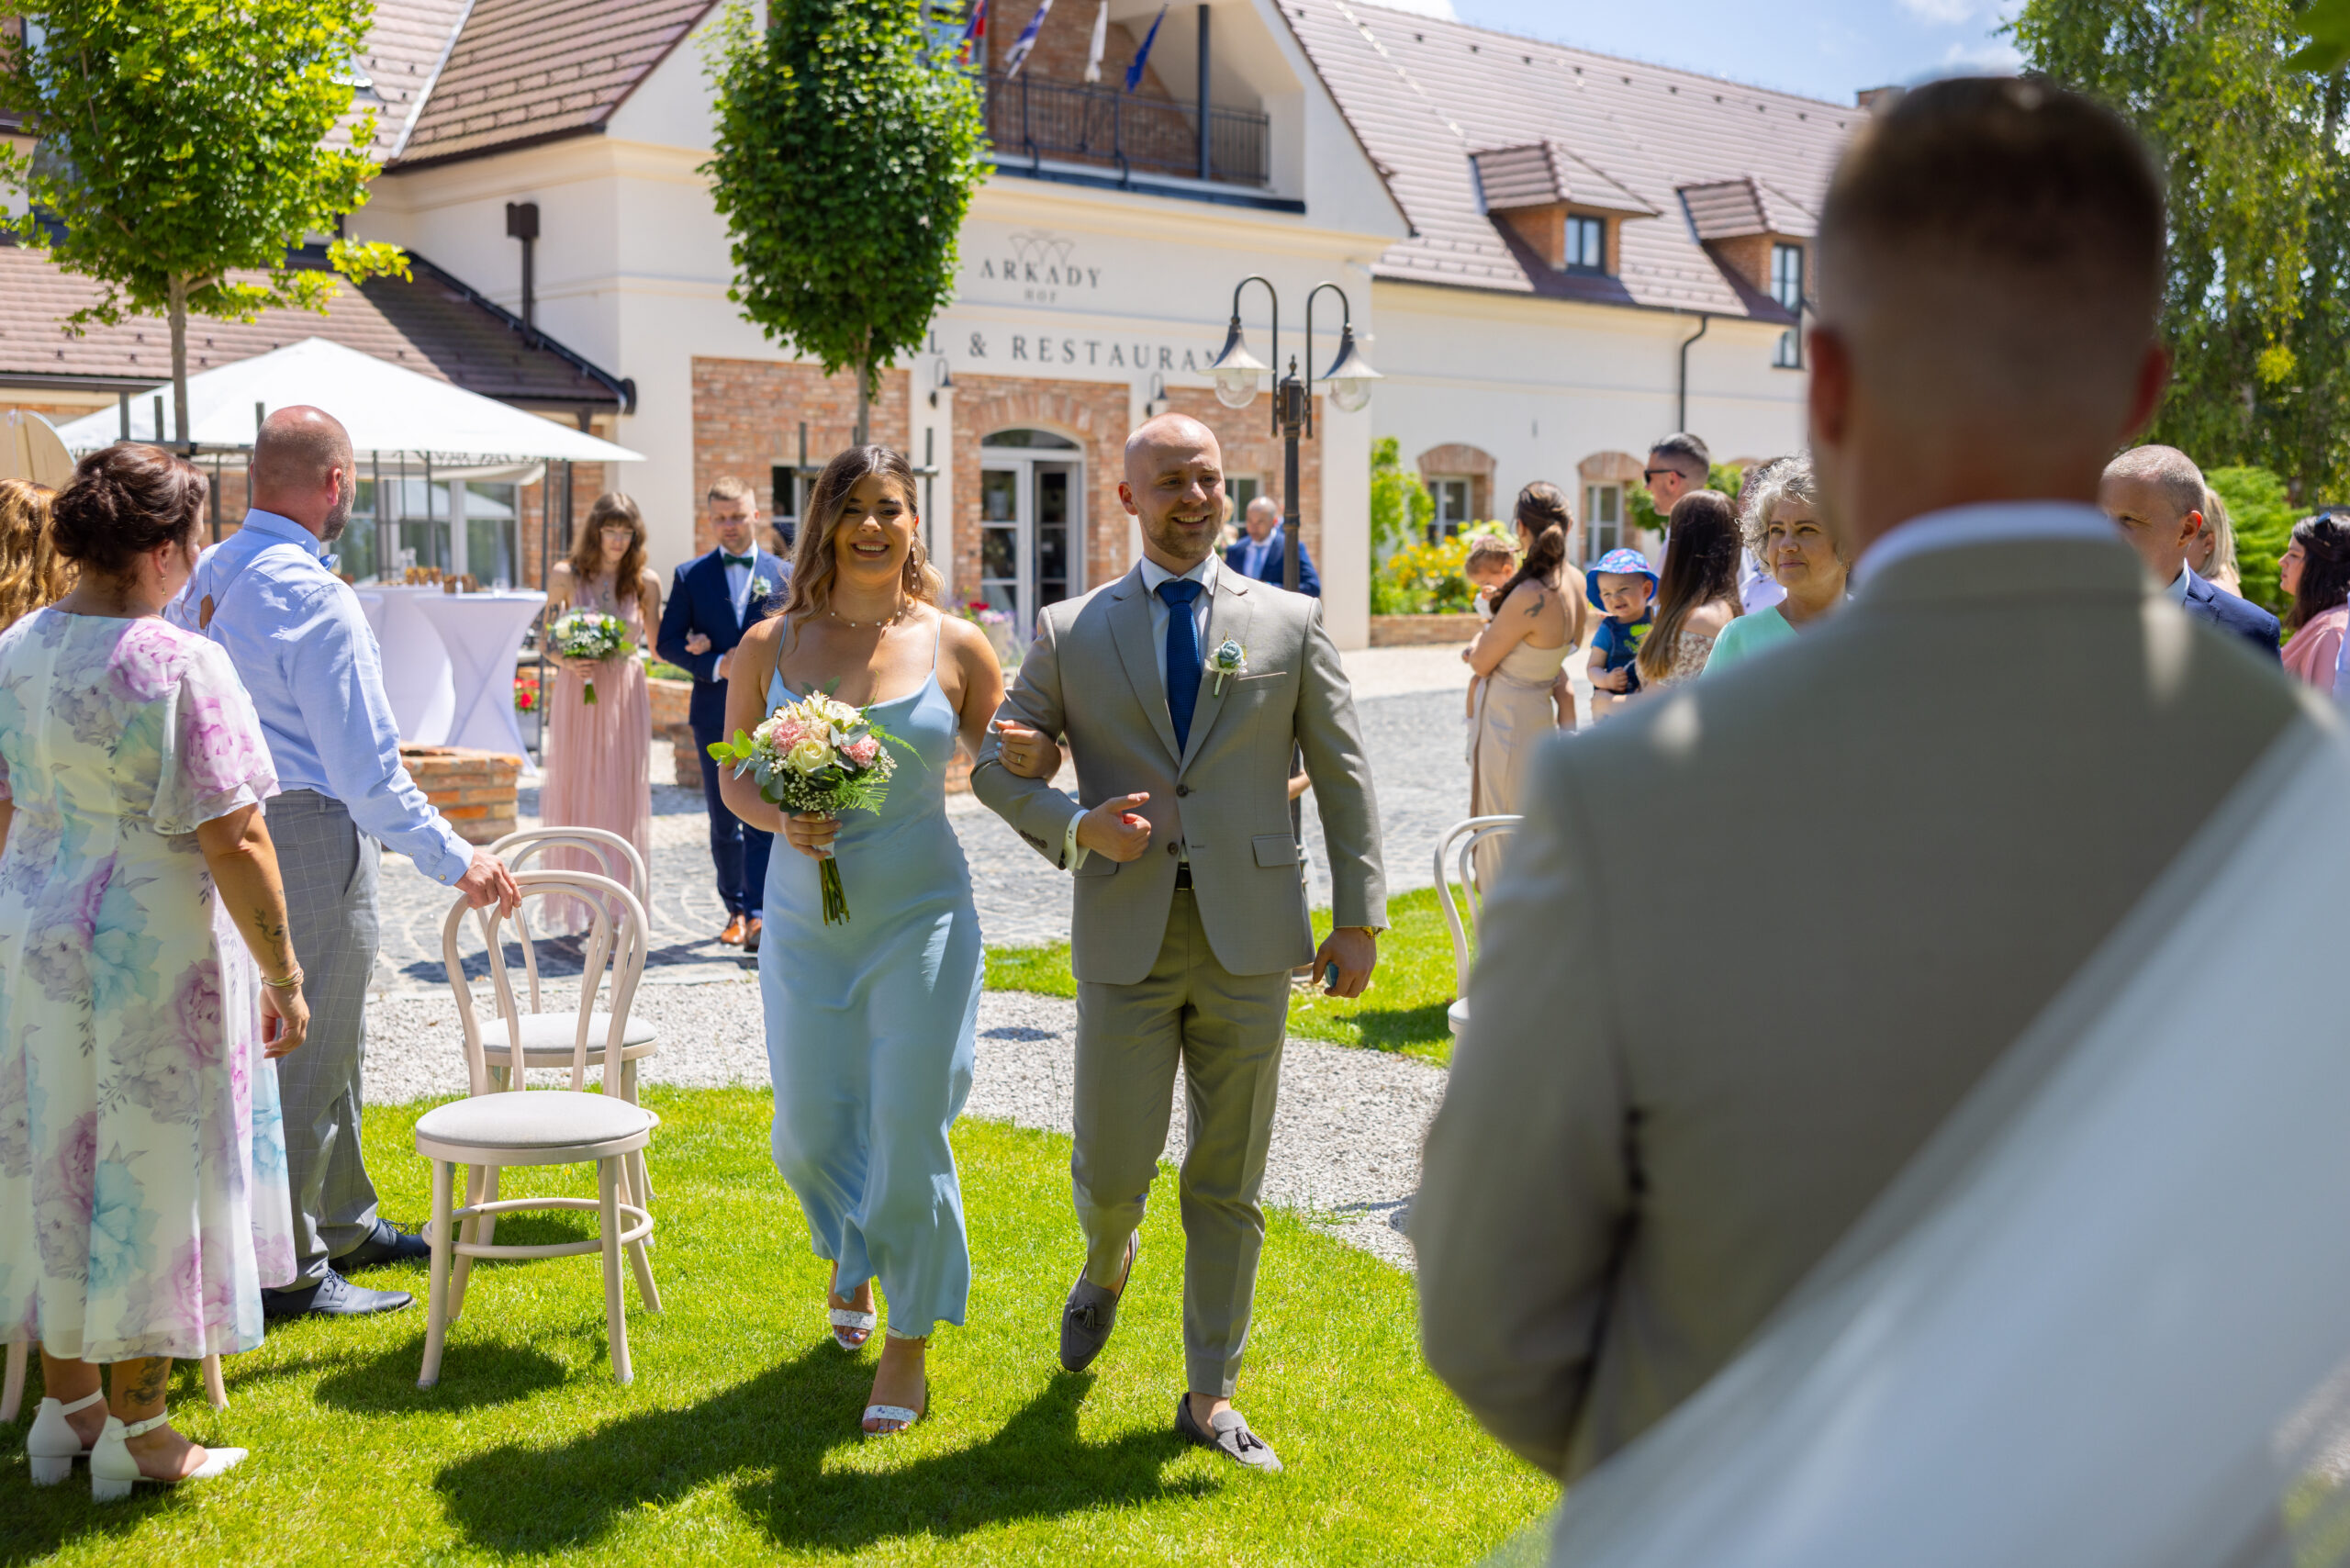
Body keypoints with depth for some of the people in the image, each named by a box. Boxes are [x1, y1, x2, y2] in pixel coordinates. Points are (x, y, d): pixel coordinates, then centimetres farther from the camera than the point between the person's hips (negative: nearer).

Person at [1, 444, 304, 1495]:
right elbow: (233, 840, -19)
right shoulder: (182, 666, -18)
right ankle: (134, 1434, 15)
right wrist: (284, 976, -13)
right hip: (152, 947, -7)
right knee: (148, 1171, 4)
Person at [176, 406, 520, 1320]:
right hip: (312, 835, -9)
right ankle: (288, 1271, 10)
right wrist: (455, 861, -16)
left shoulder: (206, 578, 7)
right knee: (307, 1051, 1)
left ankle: (343, 1224, 34)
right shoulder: (311, 596, -20)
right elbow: (364, 770, -21)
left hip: (236, 825, 9)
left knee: (327, 1042, 21)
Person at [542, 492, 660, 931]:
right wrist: (568, 662, -12)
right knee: (575, 791, 0)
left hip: (625, 696, 1)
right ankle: (575, 906, 7)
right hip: (577, 695, -1)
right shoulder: (565, 576, 0)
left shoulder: (645, 582, 3)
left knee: (623, 793, 2)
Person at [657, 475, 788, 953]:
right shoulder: (691, 576, 7)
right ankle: (735, 910, 21)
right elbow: (667, 641, 3)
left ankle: (758, 916, -10)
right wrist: (716, 666, -12)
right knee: (723, 822, 9)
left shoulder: (782, 575, 6)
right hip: (714, 713, 2)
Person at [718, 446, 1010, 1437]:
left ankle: (907, 1348, 16)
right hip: (804, 921, 2)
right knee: (809, 1134, 10)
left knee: (908, 1134, -2)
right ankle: (855, 1261, 44)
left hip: (922, 919, -2)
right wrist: (783, 820, -12)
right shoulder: (769, 646, 1)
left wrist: (1054, 745, -14)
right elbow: (734, 777, 7)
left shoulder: (955, 647, -2)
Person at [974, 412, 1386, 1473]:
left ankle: (1209, 1397, 20)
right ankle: (1107, 1266, 39)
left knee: (1228, 1184, 7)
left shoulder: (1290, 622, 6)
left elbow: (1342, 776, 6)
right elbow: (998, 765, 9)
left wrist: (1358, 917, 1)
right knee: (1112, 1169, 1)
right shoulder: (1070, 632, 6)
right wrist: (1077, 827, -10)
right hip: (1125, 933, 0)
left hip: (1249, 933, 0)